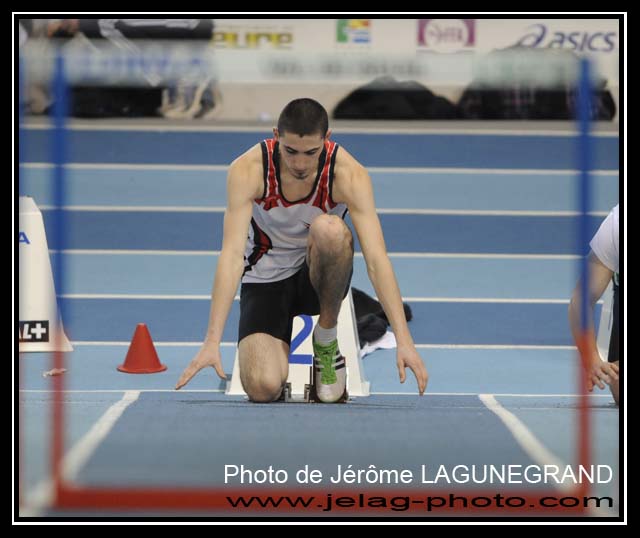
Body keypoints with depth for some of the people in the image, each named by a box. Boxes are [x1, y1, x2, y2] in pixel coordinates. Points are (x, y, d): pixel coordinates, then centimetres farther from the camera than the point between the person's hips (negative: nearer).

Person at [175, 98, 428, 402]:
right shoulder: (248, 170, -23)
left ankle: (327, 341, -12)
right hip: (266, 277, 0)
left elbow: (377, 259, -28)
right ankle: (278, 350, 15)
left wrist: (403, 340, -38)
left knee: (329, 229, -36)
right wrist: (212, 342, -38)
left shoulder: (349, 174, -23)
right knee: (263, 388, -24)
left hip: (322, 274, 0)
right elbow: (232, 255, -30)